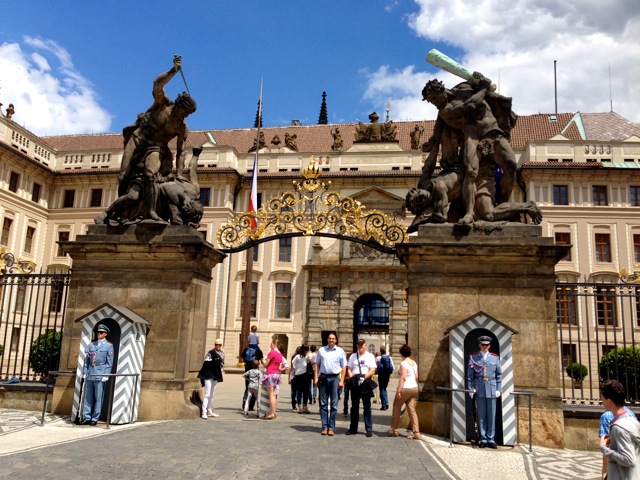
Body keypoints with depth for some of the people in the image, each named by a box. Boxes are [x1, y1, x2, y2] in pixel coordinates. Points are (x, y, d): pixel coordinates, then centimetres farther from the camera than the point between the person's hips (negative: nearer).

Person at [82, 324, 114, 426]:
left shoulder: (109, 345, 2)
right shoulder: (92, 344, 13)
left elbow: (110, 362, -2)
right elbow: (87, 358, 14)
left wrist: (106, 375, -10)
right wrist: (84, 372, 6)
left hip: (100, 374, -4)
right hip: (90, 374, 4)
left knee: (98, 397, 0)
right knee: (88, 397, 6)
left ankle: (95, 419, 6)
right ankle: (87, 418, 13)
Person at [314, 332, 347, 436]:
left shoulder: (340, 351, 3)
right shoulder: (321, 350, 6)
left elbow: (344, 367, 3)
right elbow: (317, 364, 8)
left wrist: (341, 381, -5)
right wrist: (316, 378, 0)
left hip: (335, 378, -1)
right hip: (323, 377, 1)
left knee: (333, 404, 3)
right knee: (323, 403, 4)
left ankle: (331, 427, 8)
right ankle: (324, 427, 10)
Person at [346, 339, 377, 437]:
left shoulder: (370, 356, 4)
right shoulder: (353, 356, 12)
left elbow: (372, 370, -5)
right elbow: (349, 369, 9)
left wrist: (364, 377, -18)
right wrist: (351, 378, -9)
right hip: (354, 383, 3)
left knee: (367, 407, 2)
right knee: (354, 406, 10)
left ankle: (369, 429, 6)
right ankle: (353, 428, 17)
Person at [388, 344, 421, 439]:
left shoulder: (403, 363, -13)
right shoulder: (414, 363, 10)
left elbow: (403, 378, -19)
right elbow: (416, 377, 12)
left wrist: (398, 390, -19)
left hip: (405, 389, -7)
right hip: (414, 388, 7)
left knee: (396, 408, 10)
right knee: (412, 410, 6)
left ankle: (394, 430, 19)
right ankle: (416, 433, 0)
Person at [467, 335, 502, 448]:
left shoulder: (495, 357, 9)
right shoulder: (473, 357, 5)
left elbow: (499, 375, 9)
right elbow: (470, 375, 5)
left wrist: (499, 389, 3)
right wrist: (470, 388, -2)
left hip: (492, 389, 1)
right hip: (480, 389, -1)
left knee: (491, 415, 4)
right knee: (481, 415, 3)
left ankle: (491, 439, 11)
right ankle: (483, 439, 10)